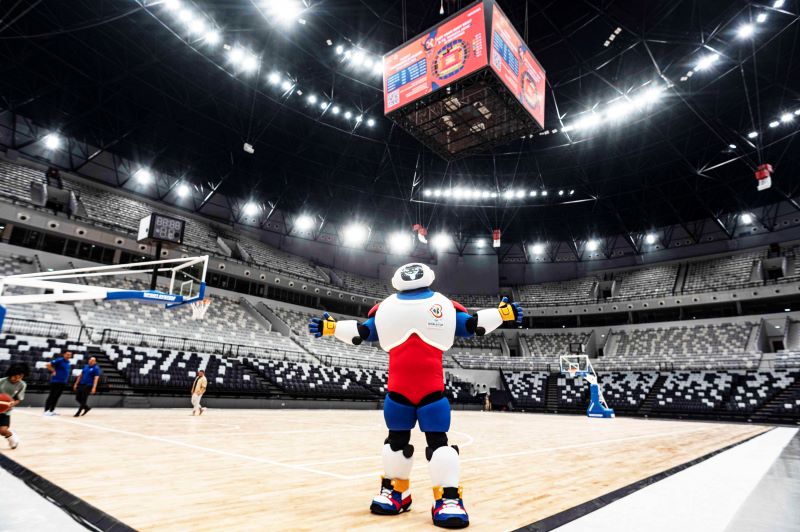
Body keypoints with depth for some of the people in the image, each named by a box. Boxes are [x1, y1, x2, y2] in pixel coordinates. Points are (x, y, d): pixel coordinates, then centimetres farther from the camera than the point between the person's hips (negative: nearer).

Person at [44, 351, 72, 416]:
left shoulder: (68, 362, 12)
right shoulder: (59, 360, -12)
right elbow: (48, 365, -18)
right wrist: (53, 371, -11)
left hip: (63, 382, 7)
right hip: (56, 381, -7)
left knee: (56, 397, 11)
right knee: (52, 396, -3)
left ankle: (52, 410, 17)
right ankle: (46, 410, 3)